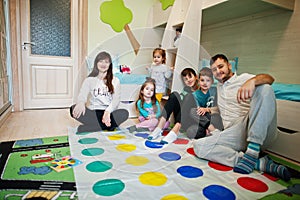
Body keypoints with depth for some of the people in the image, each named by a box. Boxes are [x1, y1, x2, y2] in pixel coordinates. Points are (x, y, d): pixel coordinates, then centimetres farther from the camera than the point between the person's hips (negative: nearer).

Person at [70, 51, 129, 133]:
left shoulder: (115, 80, 8)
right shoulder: (89, 80, 9)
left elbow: (116, 99, -5)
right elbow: (82, 94, -9)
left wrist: (108, 111, -27)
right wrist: (80, 103, -36)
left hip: (109, 113, 0)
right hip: (93, 113, 1)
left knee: (124, 113, -31)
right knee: (73, 109, -28)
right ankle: (106, 125, -28)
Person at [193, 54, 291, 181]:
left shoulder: (243, 78, 13)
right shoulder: (218, 88, 30)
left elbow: (270, 79, -8)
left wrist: (252, 81, -31)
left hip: (260, 132, -3)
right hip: (233, 134, 4)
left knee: (264, 88, -27)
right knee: (199, 146, -21)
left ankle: (253, 151, -31)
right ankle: (260, 163, -24)